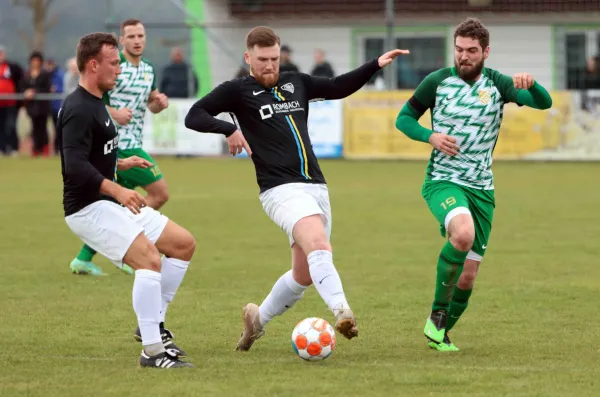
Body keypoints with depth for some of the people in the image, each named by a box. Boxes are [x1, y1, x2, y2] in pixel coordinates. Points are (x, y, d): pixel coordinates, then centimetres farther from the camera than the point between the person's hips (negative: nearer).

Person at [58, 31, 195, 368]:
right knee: (150, 259, -26)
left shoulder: (95, 104, 15)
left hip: (111, 202, 11)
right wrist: (117, 190, -36)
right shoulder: (79, 109, -18)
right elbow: (75, 166, -29)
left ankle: (154, 324, 14)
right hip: (89, 209, -11)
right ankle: (153, 351, -23)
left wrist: (119, 164, 26)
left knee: (184, 243, 9)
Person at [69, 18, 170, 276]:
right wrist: (113, 113, -25)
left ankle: (84, 258, 14)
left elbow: (151, 104, 25)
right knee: (160, 194, -10)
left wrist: (160, 102, 1)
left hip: (132, 144, 8)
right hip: (119, 145, -8)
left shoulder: (148, 69, 13)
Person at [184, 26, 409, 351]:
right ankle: (342, 311, -47)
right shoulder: (238, 90, 2)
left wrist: (377, 64, 23)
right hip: (281, 190, -7)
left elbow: (339, 87, 30)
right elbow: (194, 117, -4)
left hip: (316, 187, 7)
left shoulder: (295, 83, 18)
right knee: (318, 244, -31)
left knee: (304, 275, 9)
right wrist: (230, 130, -19)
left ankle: (258, 318, 32)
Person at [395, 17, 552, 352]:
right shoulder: (437, 82, -2)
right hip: (443, 182, -3)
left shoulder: (497, 84, -1)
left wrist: (530, 84, -35)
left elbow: (544, 102, -12)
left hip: (482, 189, 3)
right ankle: (437, 314, -17)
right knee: (464, 234, -35)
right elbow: (404, 118, 7)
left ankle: (441, 333, 30)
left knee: (468, 277, 4)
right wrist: (430, 136, -12)